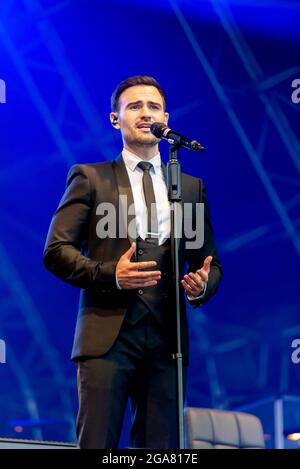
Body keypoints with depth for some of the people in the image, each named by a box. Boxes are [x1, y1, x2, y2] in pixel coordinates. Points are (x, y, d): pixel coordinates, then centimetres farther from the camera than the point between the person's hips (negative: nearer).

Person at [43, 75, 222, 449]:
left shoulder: (191, 187, 18)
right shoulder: (90, 178, 8)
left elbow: (208, 261, 20)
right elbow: (56, 250, 1)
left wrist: (202, 285, -4)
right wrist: (109, 274, -15)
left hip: (167, 336, 3)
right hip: (107, 333, -3)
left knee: (160, 448, 3)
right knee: (97, 444, -6)